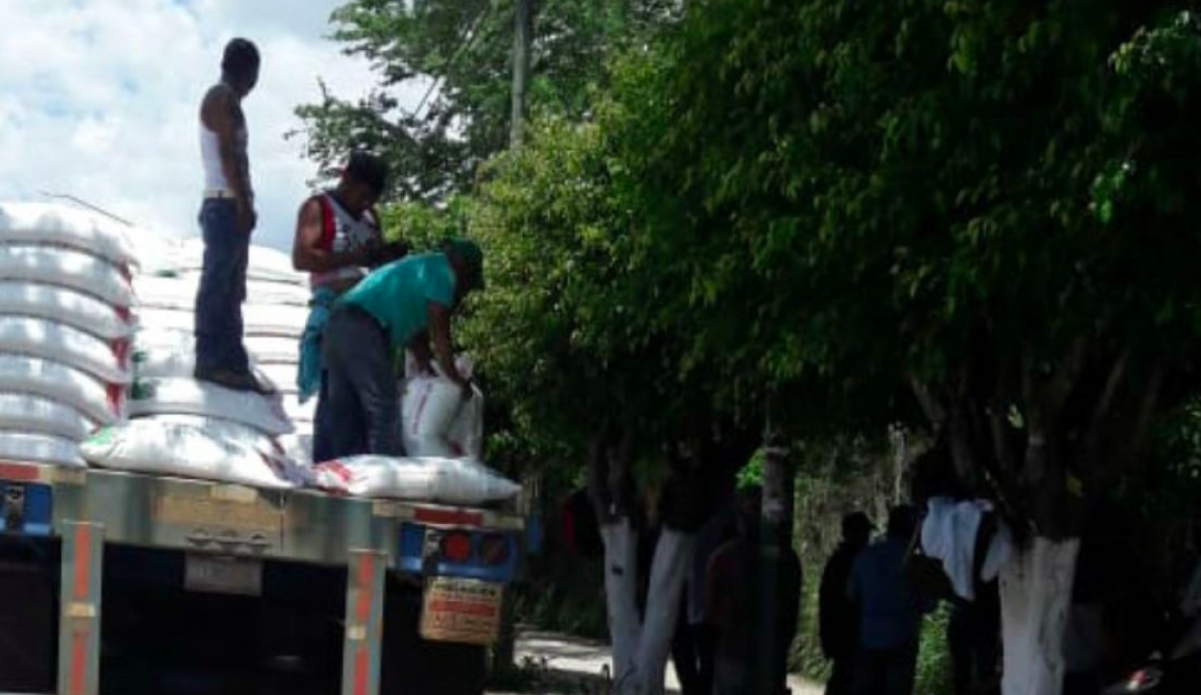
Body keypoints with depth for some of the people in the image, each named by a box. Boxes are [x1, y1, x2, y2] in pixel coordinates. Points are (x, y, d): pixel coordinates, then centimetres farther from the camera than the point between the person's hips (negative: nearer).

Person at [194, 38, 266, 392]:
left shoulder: (220, 99, 23)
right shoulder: (224, 99, -7)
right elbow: (228, 153, -16)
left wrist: (243, 203, 17)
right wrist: (243, 202, -20)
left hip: (226, 206, 10)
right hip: (227, 204, -10)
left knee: (230, 289, 8)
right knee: (218, 284, -11)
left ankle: (232, 363, 8)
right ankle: (211, 360, -13)